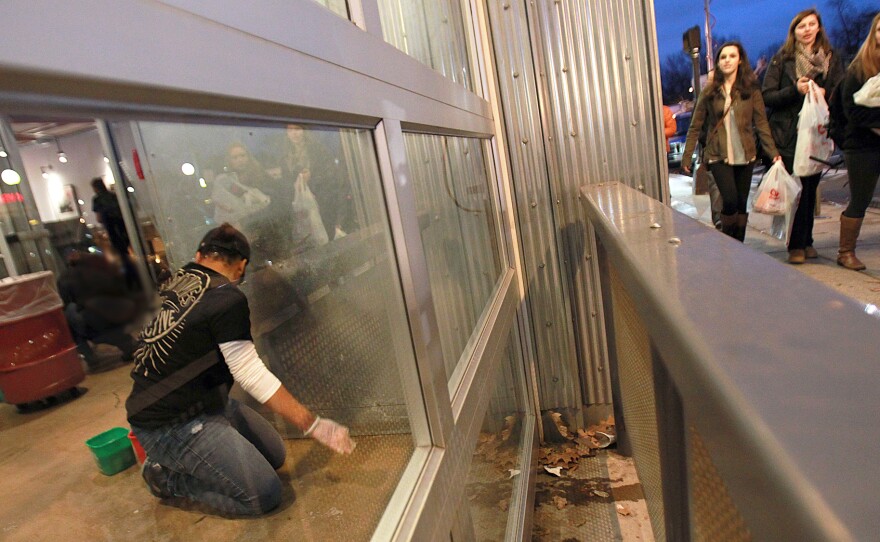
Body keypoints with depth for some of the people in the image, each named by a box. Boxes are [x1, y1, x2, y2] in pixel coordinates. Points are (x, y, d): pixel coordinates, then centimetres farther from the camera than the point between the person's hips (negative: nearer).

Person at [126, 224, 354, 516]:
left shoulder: (177, 282, 2)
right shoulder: (228, 299, -22)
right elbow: (252, 376, -21)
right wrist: (313, 424, -17)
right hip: (172, 427, -9)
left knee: (274, 453, 12)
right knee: (264, 494, -10)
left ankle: (182, 460, 14)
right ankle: (168, 476, 3)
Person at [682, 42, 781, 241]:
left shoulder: (751, 89, 5)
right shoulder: (710, 91, 3)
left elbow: (761, 123, 3)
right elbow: (695, 126, 4)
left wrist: (773, 152, -6)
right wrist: (686, 156, -2)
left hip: (745, 156, 2)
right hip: (719, 157, -2)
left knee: (742, 204, 4)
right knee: (730, 201, -15)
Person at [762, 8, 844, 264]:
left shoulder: (832, 57, 13)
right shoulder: (781, 59, 4)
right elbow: (767, 97, -2)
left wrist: (825, 93, -10)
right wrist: (795, 90, -16)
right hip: (789, 135, -3)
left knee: (811, 188, 6)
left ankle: (806, 241, 16)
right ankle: (797, 245, 0)